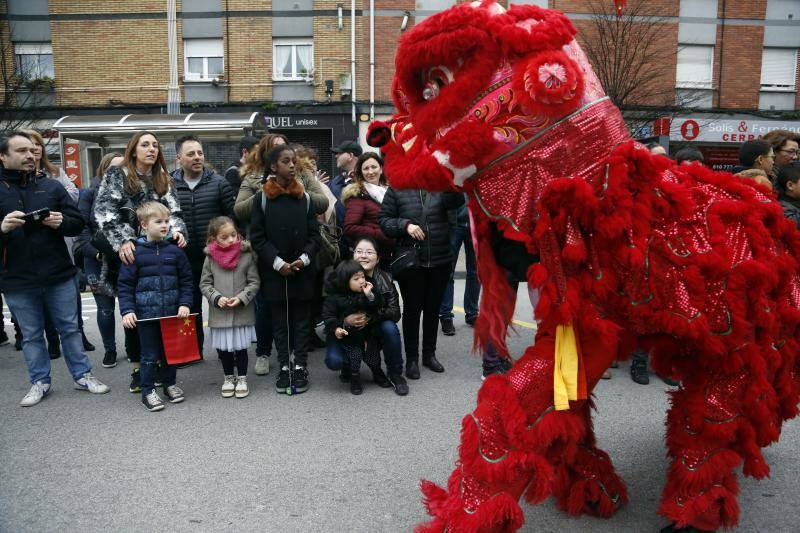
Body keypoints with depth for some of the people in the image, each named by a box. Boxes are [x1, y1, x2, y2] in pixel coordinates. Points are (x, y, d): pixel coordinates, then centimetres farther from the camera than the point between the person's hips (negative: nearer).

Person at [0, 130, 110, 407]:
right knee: (32, 335, 12)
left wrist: (61, 222, -15)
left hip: (58, 275, 1)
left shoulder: (52, 187, 5)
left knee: (70, 329, 11)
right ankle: (39, 382, 26)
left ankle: (82, 375, 23)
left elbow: (78, 223, 6)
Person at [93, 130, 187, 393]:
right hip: (128, 255, -2)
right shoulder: (117, 175, -1)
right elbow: (104, 210, -12)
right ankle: (137, 368, 13)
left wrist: (177, 230, -22)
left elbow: (173, 212, 1)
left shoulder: (163, 180, 10)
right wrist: (121, 241, -27)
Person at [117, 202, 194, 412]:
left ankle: (170, 384, 33)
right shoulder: (135, 253, -5)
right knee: (149, 355, 6)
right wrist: (127, 310, -11)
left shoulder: (174, 251, 2)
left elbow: (186, 280, 6)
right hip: (146, 314, -2)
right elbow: (125, 284, -3)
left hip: (172, 313, 3)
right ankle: (147, 391, 20)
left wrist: (185, 303, -5)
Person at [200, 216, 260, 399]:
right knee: (224, 347, 13)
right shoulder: (210, 258, -2)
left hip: (242, 312, -1)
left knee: (241, 346, 9)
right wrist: (217, 298, -12)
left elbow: (254, 282, -2)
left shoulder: (247, 255, -6)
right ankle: (229, 377, 32)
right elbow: (205, 284, 4)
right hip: (219, 313, 2)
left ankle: (242, 378, 25)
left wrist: (241, 298, -15)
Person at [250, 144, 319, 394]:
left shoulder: (304, 197, 4)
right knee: (279, 321, 7)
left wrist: (304, 258, -10)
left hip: (302, 270, 1)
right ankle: (284, 367, 16)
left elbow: (314, 233, 5)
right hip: (274, 271, -1)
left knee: (301, 320, 6)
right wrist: (277, 262, -12)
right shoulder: (262, 198, -2)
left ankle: (300, 367, 13)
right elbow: (257, 237, -3)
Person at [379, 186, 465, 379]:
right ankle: (412, 359, 18)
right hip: (410, 261, -2)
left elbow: (457, 201, -16)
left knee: (433, 308, 13)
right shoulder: (396, 190, -1)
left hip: (440, 261, 2)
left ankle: (429, 354, 29)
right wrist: (405, 225, -16)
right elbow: (384, 219, -1)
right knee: (412, 309, 5)